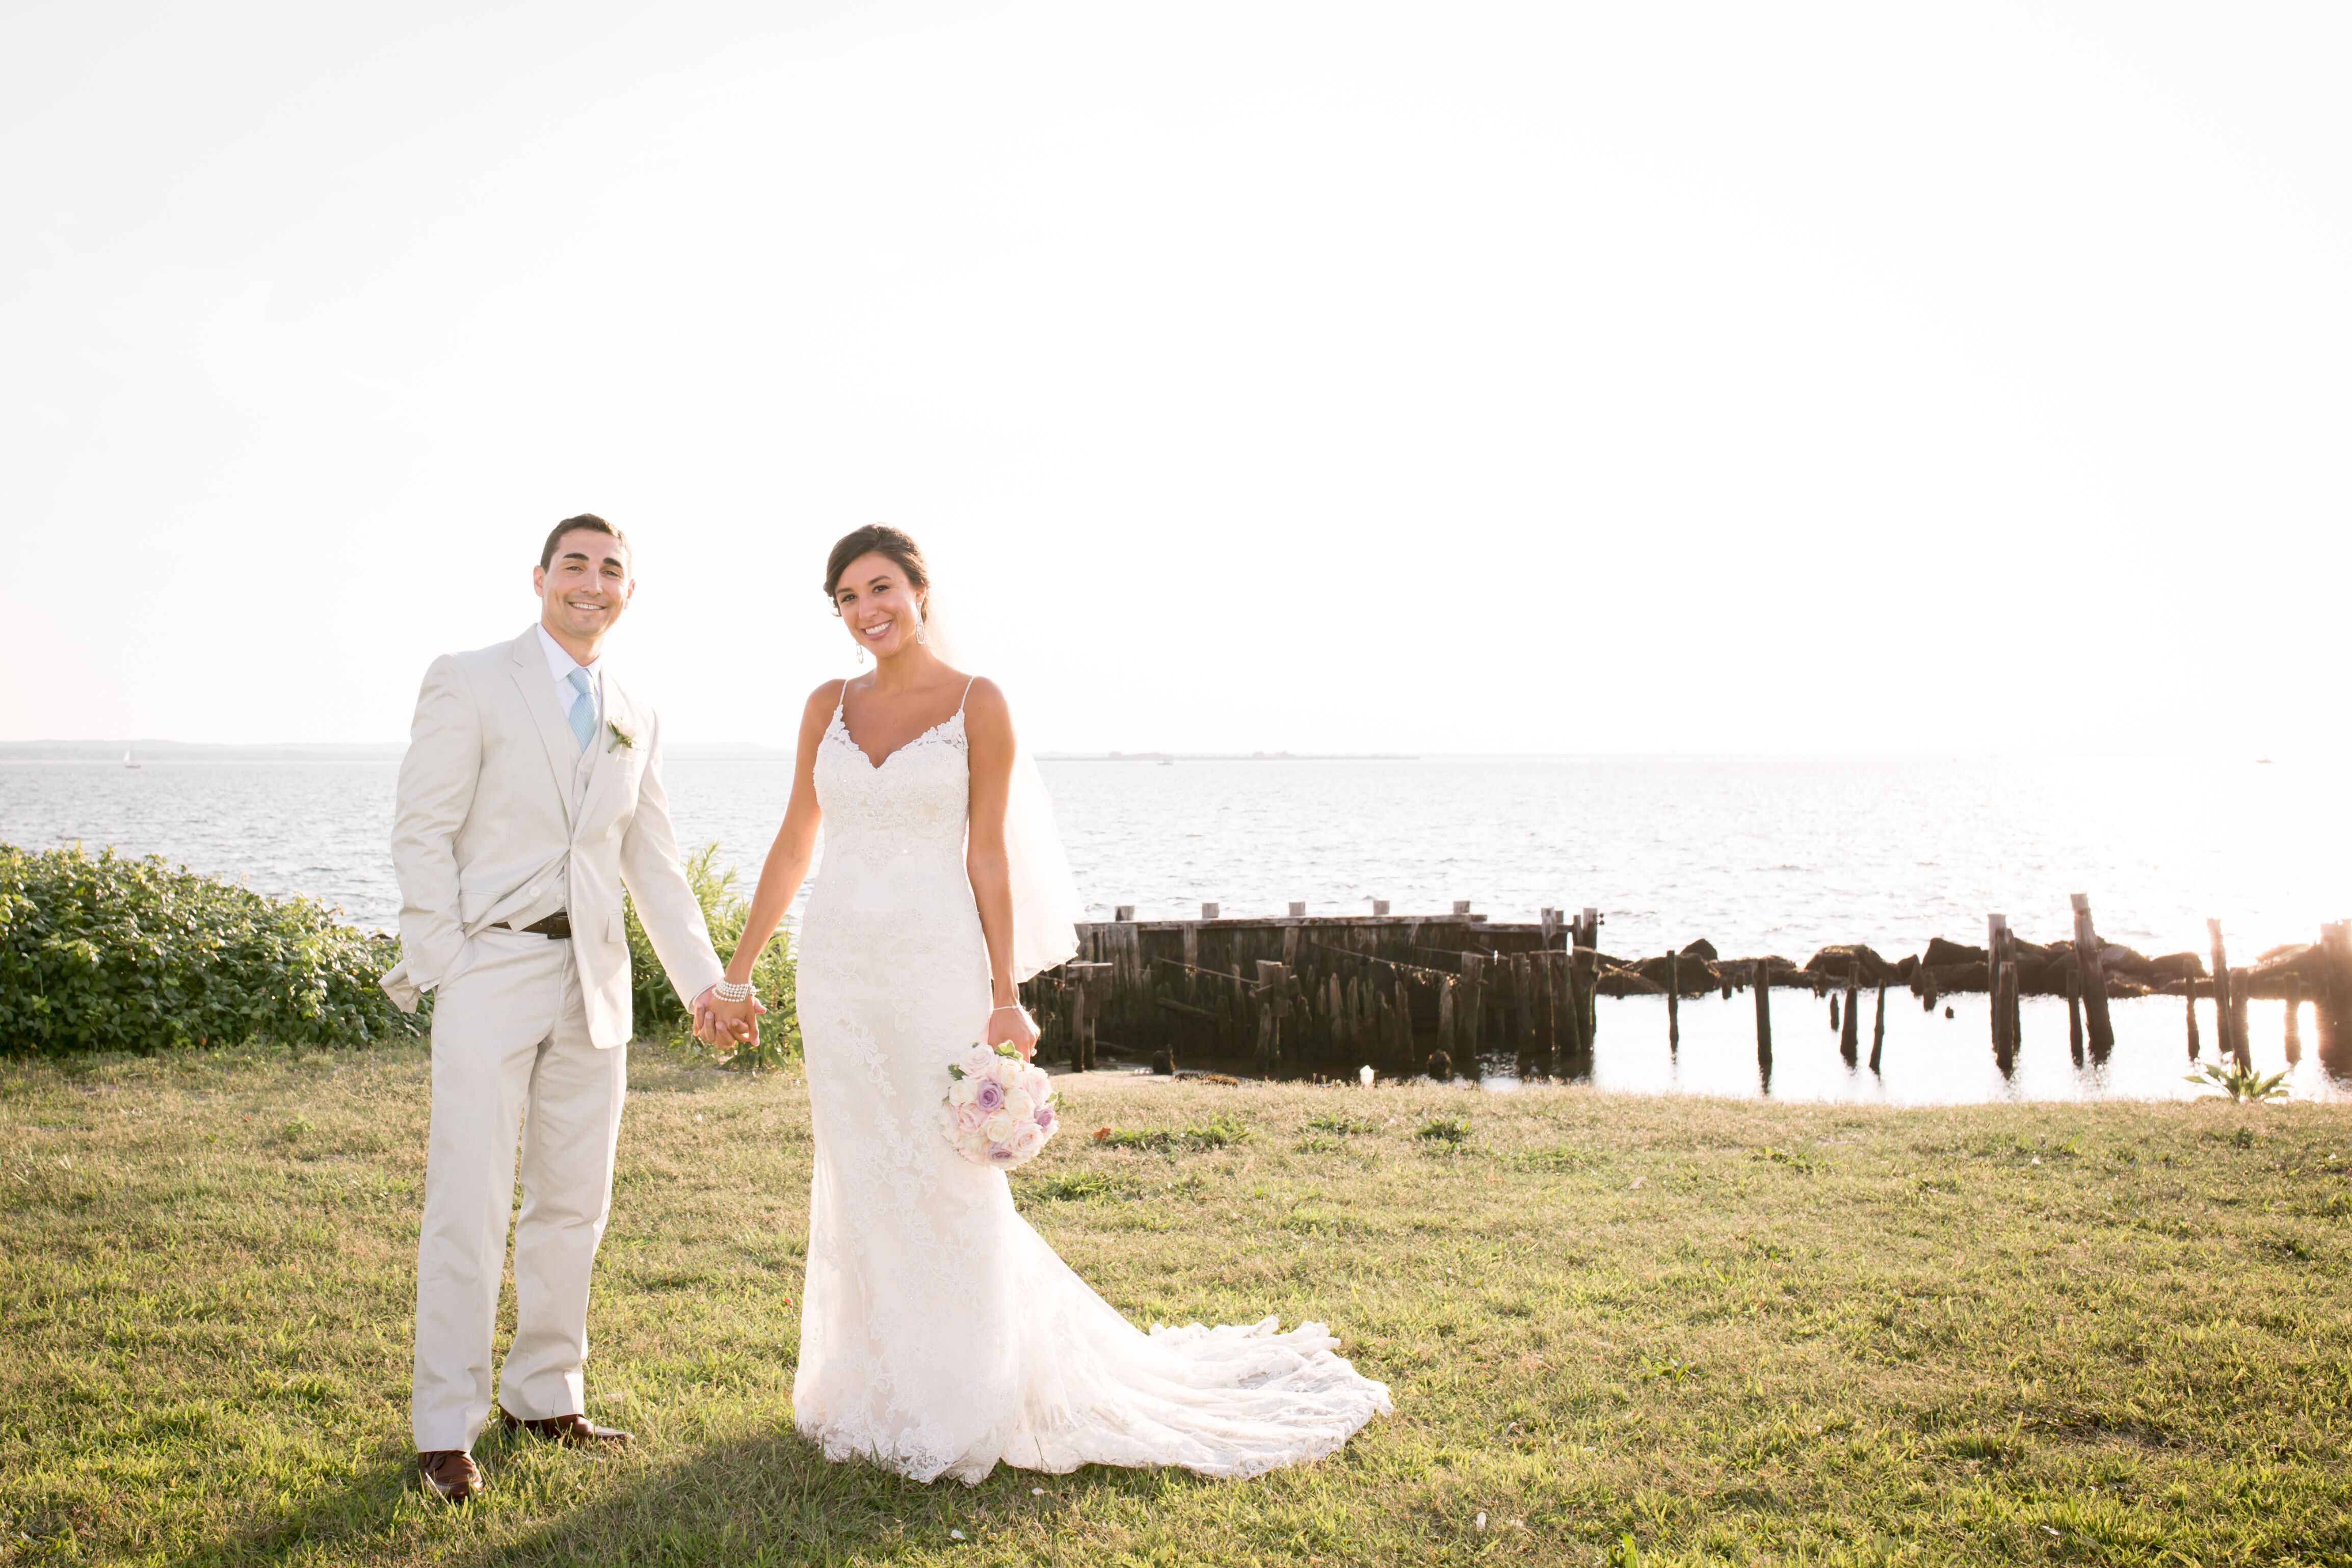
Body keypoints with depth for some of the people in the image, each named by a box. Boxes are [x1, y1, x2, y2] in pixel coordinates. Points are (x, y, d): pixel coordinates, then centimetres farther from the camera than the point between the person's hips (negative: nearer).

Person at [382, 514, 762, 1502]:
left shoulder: (637, 722, 15)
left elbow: (654, 867, 17)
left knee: (574, 1204, 11)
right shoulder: (469, 682, -1)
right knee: (469, 1208, -4)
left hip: (594, 978, 6)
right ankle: (445, 1430, 6)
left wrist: (707, 984, 9)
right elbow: (422, 830, -5)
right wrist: (445, 969, -12)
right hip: (492, 971, -5)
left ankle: (543, 1396, 25)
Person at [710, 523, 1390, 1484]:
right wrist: (739, 965, 11)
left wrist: (1006, 995, -7)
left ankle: (956, 1405, 18)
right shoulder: (829, 706, 8)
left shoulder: (979, 705, -4)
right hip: (838, 964, 4)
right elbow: (795, 842, 12)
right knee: (858, 1180, 11)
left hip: (934, 967, -4)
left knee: (946, 1180, 2)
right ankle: (874, 1392, 26)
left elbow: (989, 856, -4)